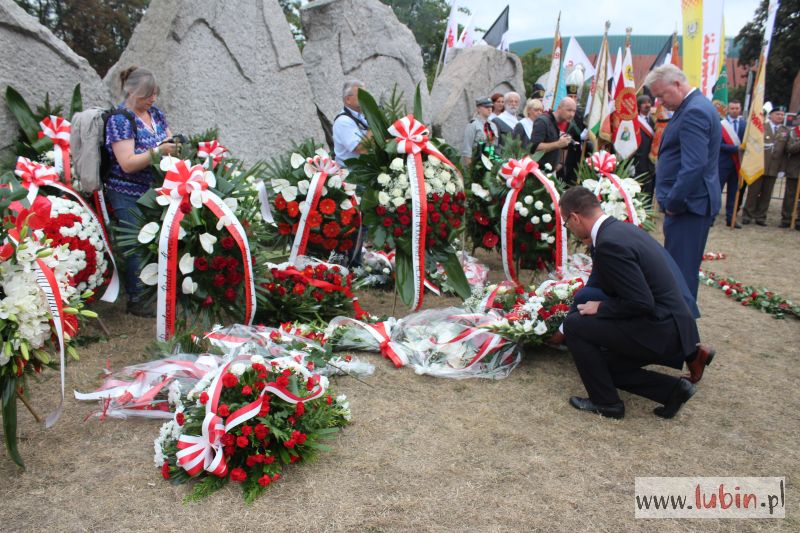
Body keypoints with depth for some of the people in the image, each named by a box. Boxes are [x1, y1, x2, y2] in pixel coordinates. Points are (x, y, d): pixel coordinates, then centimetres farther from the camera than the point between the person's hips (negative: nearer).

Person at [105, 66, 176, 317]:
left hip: (155, 191, 7)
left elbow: (169, 140, 14)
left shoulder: (155, 112, 7)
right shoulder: (120, 119, -14)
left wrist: (177, 143, -10)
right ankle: (136, 300, 13)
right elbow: (127, 163, -21)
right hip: (129, 196, -6)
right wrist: (159, 151, -29)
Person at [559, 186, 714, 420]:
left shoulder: (609, 244, -24)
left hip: (659, 329, -10)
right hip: (670, 325, 10)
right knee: (608, 364, 21)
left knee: (575, 324, -9)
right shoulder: (620, 227, 8)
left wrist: (600, 308, -10)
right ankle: (690, 354, 12)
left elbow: (641, 304, -25)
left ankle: (605, 401, 3)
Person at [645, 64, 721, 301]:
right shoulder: (695, 106, 16)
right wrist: (672, 200, 17)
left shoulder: (694, 112, -18)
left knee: (680, 269, -5)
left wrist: (673, 202, -17)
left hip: (688, 204, -10)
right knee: (684, 267, 17)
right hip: (691, 202, 10)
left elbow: (694, 166, -25)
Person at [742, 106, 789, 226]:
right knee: (753, 192, 3)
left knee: (766, 194, 6)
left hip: (774, 168, 3)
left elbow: (785, 151, 4)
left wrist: (782, 169, 0)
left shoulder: (786, 131, 7)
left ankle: (760, 217, 14)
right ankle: (747, 215, 11)